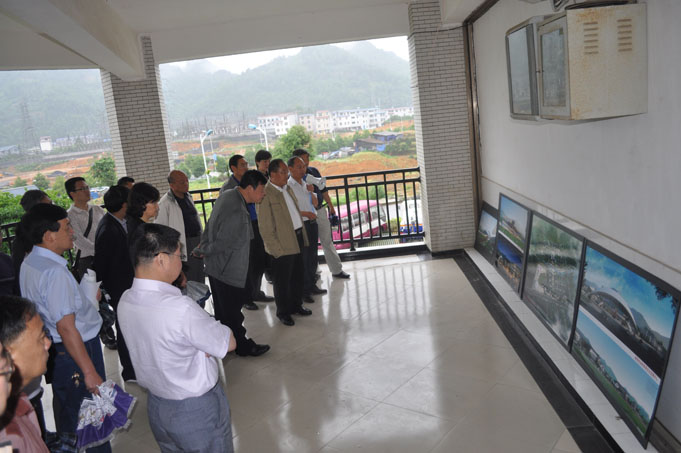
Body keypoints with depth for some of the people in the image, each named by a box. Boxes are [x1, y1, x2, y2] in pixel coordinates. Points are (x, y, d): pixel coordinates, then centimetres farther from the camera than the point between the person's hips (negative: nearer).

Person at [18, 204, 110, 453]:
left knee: (66, 412, 26)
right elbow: (66, 328, -28)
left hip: (54, 348, 10)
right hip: (76, 349, -10)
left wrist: (85, 299, 15)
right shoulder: (55, 271, -27)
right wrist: (90, 372, -25)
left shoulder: (29, 263, 4)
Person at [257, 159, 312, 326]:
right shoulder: (266, 195, -16)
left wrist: (303, 236, 16)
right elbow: (265, 228, -16)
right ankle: (283, 312, 22)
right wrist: (276, 248, -16)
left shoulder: (288, 189, 11)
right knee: (282, 281, 6)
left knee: (298, 276, 18)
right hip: (282, 245, -8)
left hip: (298, 238, 8)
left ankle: (296, 305, 35)